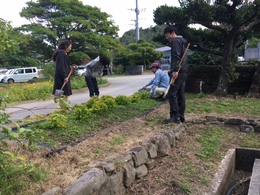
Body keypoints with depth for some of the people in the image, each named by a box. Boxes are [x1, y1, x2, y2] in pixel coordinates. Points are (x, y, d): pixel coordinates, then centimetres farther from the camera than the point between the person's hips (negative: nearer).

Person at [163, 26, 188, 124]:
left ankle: (175, 117, -12)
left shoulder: (176, 41, -5)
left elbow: (177, 57, -19)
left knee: (171, 94, -11)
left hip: (178, 72, -10)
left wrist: (175, 70, -28)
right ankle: (181, 116, 11)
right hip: (183, 72, 10)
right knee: (180, 95, 9)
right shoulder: (182, 41, 27)